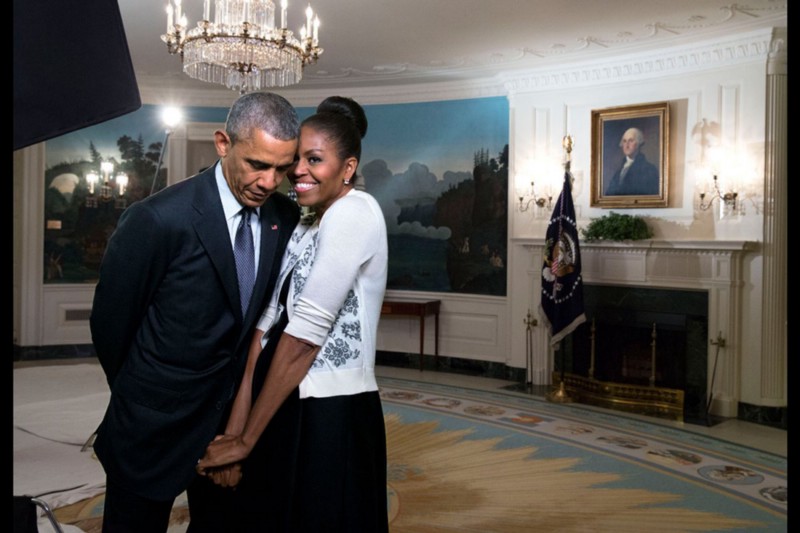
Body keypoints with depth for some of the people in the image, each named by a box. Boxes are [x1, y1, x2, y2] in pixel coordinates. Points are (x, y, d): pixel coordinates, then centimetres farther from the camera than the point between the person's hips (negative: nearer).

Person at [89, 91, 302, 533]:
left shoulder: (287, 219, -6)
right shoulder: (157, 220, -21)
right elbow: (109, 323, -9)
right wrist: (142, 397, 5)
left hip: (232, 416, 5)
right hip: (154, 428, -4)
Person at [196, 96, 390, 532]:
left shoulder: (354, 212, -13)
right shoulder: (300, 226, 11)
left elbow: (305, 333, -17)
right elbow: (267, 323, 1)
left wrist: (245, 439, -11)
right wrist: (235, 429, -6)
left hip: (330, 416, -7)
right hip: (283, 411, 7)